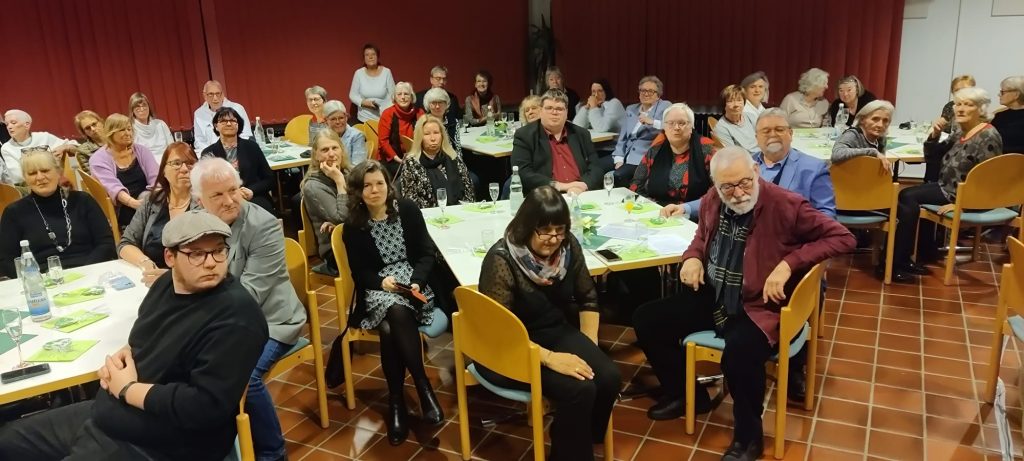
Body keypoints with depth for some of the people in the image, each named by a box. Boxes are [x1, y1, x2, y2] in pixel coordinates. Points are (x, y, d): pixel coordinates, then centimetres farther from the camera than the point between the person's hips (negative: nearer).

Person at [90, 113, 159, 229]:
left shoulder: (141, 151, 13)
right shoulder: (99, 159, 2)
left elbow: (155, 178, 0)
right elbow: (113, 187, -15)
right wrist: (133, 203, -35)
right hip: (122, 212, -3)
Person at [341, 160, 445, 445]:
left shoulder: (407, 210, 0)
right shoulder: (353, 224, 1)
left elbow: (427, 254, 1)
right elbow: (359, 273, 1)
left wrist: (416, 281, -17)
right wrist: (382, 281, -19)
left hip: (413, 282, 0)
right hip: (377, 290, 0)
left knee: (390, 328, -32)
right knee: (394, 317, -34)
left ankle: (396, 401, -19)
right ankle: (423, 387, -22)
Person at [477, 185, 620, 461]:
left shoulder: (569, 247, -6)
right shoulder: (502, 260, -23)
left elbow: (587, 298, 8)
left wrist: (589, 348, -3)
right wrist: (550, 358, -31)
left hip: (556, 332, 6)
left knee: (608, 378, -17)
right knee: (579, 389, -26)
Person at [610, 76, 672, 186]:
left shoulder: (665, 107, 5)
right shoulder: (631, 109, 21)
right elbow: (622, 137, 14)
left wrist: (652, 122, -23)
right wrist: (619, 160, -1)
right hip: (627, 155, 5)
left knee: (618, 176, -29)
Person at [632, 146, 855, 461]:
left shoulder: (785, 205, -17)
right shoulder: (712, 202, 2)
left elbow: (842, 238, -15)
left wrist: (788, 264, -25)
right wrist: (693, 257, 1)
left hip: (760, 307, -7)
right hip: (713, 298, 7)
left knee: (739, 353, -37)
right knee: (647, 320, -1)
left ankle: (748, 436, -8)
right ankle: (686, 394, 20)